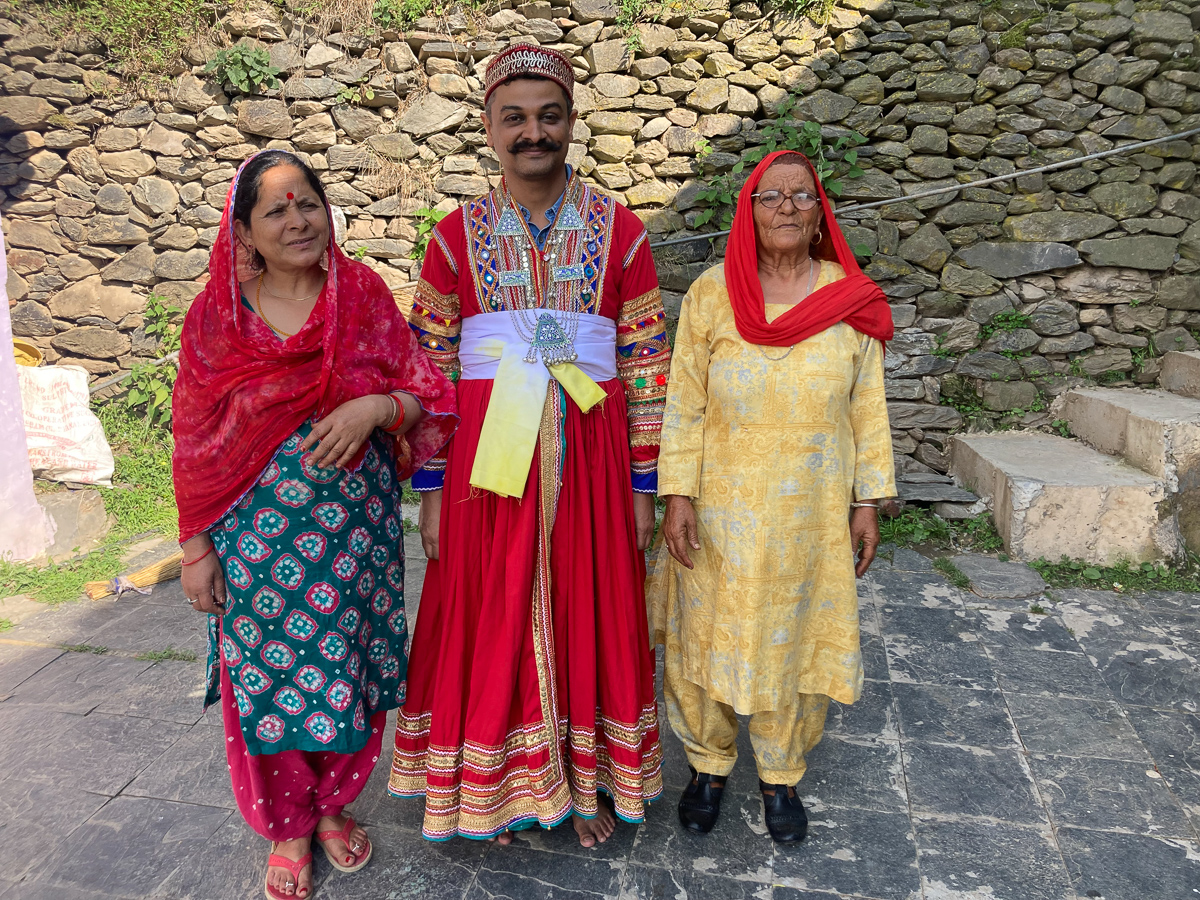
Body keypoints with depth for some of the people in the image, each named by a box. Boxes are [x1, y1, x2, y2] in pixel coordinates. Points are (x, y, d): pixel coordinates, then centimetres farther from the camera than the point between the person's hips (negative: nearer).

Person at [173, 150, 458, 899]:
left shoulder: (365, 297, -2)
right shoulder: (218, 318, -3)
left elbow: (426, 396, -2)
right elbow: (196, 443, 0)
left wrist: (377, 406, -23)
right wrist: (197, 549, -1)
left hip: (355, 527, 1)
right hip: (259, 534, 0)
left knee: (349, 670, 13)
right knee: (269, 675, 11)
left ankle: (333, 803, 40)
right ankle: (288, 828, 36)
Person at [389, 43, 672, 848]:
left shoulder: (619, 230, 2)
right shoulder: (458, 234, 3)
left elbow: (646, 362, 1)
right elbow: (429, 366, 3)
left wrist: (643, 484, -2)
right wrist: (431, 489, 0)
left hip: (589, 459, 0)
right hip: (489, 462, 1)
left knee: (590, 615, 10)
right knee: (493, 621, 9)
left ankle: (588, 778, 33)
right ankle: (499, 785, 32)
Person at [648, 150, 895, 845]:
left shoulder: (852, 301, 1)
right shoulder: (712, 293, -2)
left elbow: (868, 408, 4)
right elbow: (685, 403, -4)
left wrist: (867, 501, 2)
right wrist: (677, 495, -10)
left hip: (813, 513, 1)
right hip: (722, 507, -1)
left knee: (794, 637, 12)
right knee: (707, 632, 9)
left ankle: (781, 775, 33)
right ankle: (709, 764, 32)